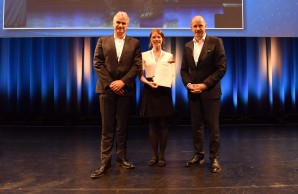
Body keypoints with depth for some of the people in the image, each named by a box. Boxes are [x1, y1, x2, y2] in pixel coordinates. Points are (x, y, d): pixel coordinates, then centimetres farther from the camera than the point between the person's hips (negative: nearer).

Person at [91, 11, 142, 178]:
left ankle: (121, 157, 22)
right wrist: (110, 83, -10)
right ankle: (105, 163, 5)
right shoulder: (103, 41, 10)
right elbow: (98, 64, 1)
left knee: (122, 127, 9)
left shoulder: (135, 43, 9)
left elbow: (137, 66, 0)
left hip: (125, 89, 0)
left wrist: (122, 81, -12)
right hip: (107, 88, 0)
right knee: (107, 128, 1)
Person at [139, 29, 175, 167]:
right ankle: (155, 155, 16)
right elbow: (141, 75, 3)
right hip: (149, 90, 0)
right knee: (152, 124, 4)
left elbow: (171, 75, 3)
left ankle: (162, 156, 13)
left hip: (164, 90, 0)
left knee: (163, 124, 2)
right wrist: (149, 83, -16)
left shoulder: (168, 56, 9)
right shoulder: (144, 55, 8)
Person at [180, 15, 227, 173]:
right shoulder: (188, 46, 12)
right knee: (196, 125, 9)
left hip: (210, 92, -4)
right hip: (193, 92, 4)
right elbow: (184, 69, 13)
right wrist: (188, 84, -6)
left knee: (213, 126, 2)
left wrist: (205, 84, -15)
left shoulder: (215, 42, -2)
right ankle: (198, 155, 23)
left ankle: (214, 158, 14)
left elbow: (222, 67, -8)